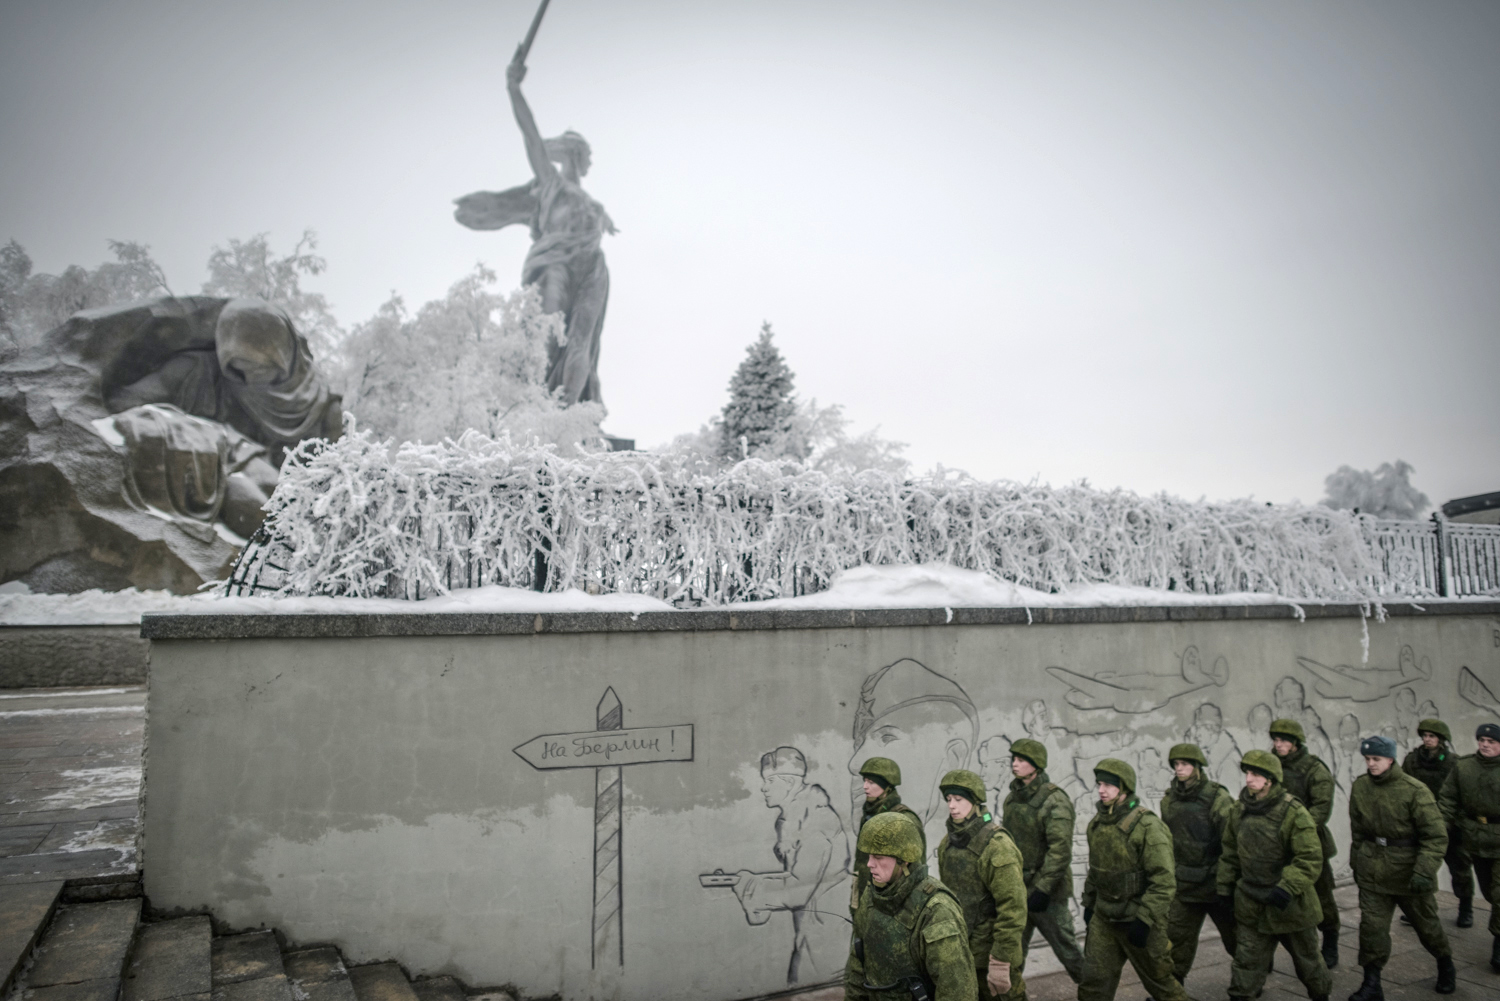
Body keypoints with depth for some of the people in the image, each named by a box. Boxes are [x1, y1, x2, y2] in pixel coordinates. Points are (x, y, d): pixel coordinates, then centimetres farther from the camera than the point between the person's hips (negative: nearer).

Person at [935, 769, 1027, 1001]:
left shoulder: (996, 846, -18)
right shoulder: (948, 843, 5)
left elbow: (1013, 908, -20)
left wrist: (1001, 962, -21)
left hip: (989, 951, -6)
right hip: (958, 951, 7)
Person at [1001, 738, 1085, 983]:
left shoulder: (1054, 801, -17)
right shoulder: (1012, 798, 9)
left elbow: (1060, 850, -22)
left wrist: (1042, 889, -22)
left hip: (1046, 890, -7)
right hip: (1016, 889, 7)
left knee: (1066, 948, 8)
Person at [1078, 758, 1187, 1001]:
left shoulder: (1147, 826, -19)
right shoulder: (1096, 824, 4)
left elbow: (1164, 882, -21)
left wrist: (1144, 920, -22)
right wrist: (1088, 903, 17)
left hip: (1137, 920, -6)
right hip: (1103, 918, 6)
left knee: (1159, 980, 13)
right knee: (1093, 981, 6)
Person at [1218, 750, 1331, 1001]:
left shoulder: (1293, 813, -19)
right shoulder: (1241, 810, 0)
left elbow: (1310, 859, -20)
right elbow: (1230, 853, 10)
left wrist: (1286, 888, -28)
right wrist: (1225, 888, 10)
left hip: (1290, 904, -4)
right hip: (1251, 905, 4)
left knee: (1306, 959, 19)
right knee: (1246, 961, 4)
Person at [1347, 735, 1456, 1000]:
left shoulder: (1415, 790, -17)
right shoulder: (1360, 786, -2)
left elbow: (1435, 836, -15)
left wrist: (1424, 872, -22)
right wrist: (1357, 862, 15)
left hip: (1408, 868, -3)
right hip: (1372, 871, 3)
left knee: (1425, 923, 17)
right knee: (1372, 926, -1)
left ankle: (1446, 966, 45)